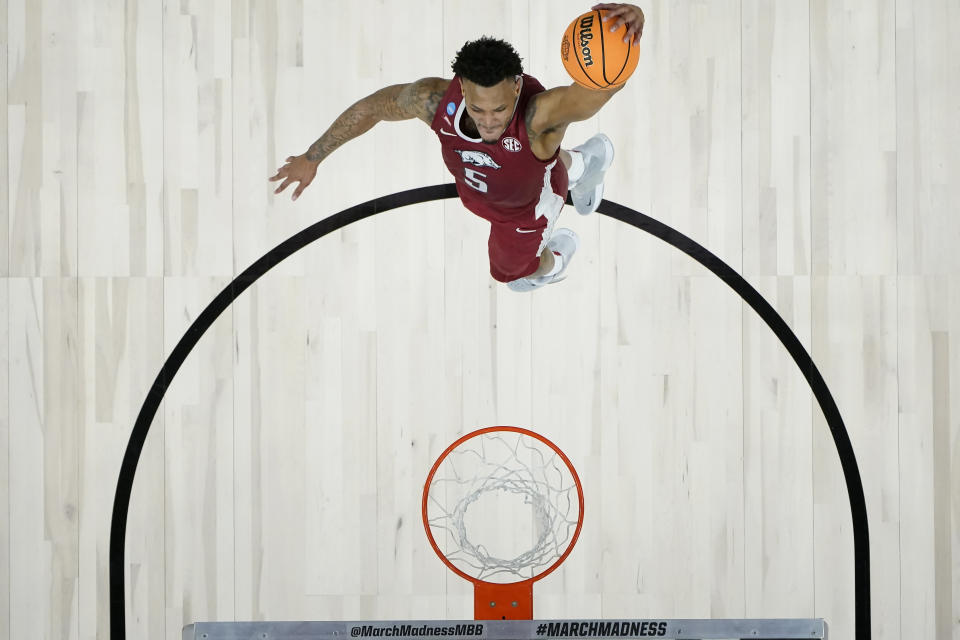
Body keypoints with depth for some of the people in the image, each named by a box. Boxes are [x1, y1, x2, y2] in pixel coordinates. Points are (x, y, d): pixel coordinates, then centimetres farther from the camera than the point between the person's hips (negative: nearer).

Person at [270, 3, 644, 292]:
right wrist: (311, 159, -12)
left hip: (526, 206, -3)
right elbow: (374, 106, -20)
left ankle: (553, 263, 67)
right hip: (476, 184, 3)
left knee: (512, 270, 30)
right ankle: (583, 163, 73)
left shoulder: (539, 115, -54)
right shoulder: (436, 100, -41)